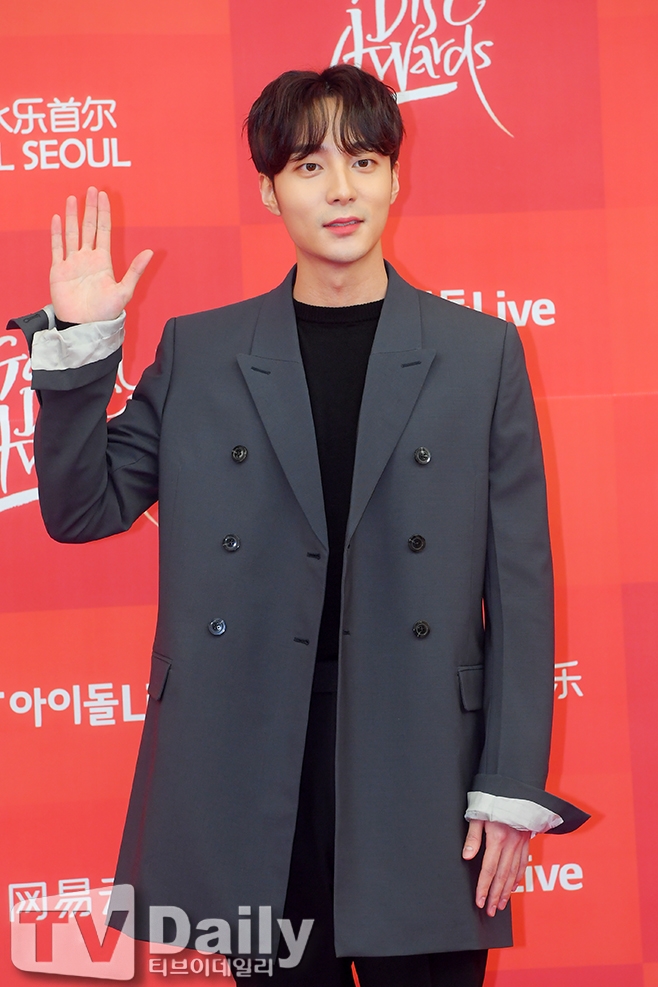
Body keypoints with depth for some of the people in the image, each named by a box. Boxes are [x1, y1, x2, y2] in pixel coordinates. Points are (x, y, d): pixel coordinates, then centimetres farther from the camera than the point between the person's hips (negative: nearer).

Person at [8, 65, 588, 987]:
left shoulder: (482, 352, 3)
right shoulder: (196, 352, 6)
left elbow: (519, 582, 1)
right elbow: (82, 509, 7)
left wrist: (512, 788, -3)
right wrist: (78, 342, -5)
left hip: (422, 786, 0)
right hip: (247, 785, 1)